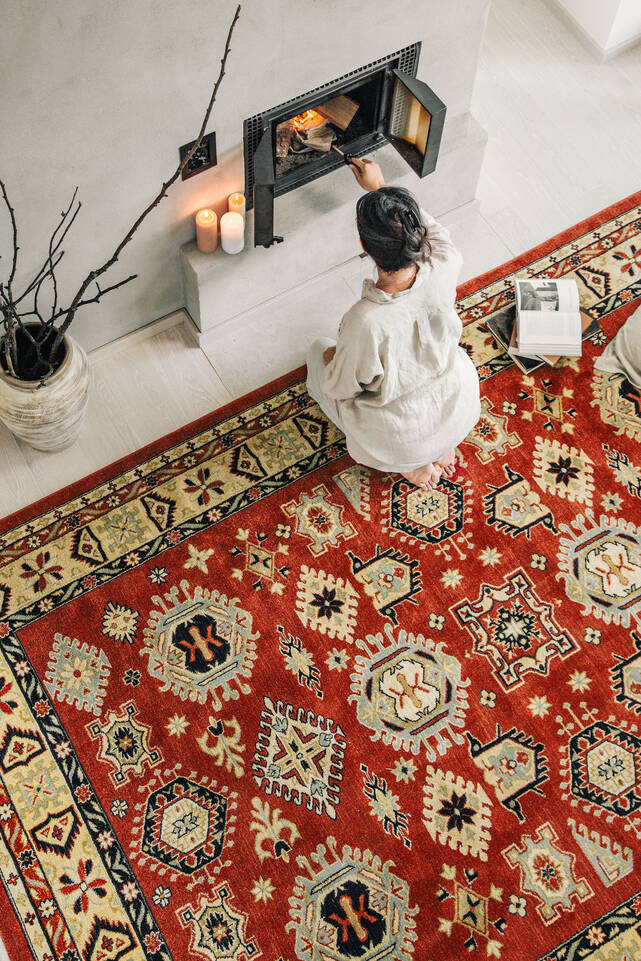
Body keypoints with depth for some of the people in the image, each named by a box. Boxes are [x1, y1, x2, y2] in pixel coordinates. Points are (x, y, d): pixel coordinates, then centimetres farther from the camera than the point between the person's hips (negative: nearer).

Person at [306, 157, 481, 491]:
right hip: (460, 415, 5)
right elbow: (432, 229, 0)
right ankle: (441, 447, 25)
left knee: (318, 352, 19)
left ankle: (408, 463, 16)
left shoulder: (365, 322, -39)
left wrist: (330, 357, 4)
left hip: (403, 438, -5)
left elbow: (340, 388, -19)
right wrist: (379, 186, 11)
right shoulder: (444, 267, -27)